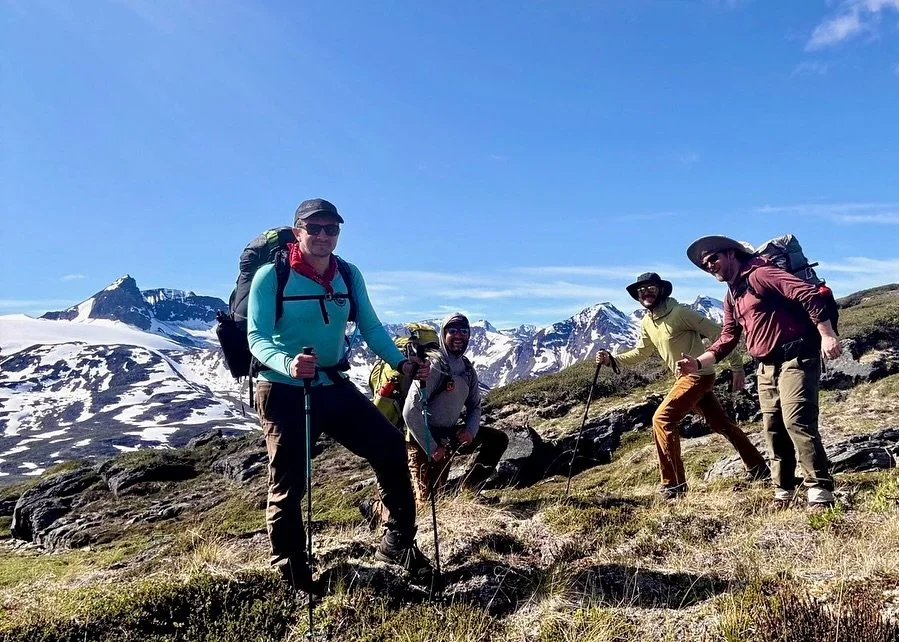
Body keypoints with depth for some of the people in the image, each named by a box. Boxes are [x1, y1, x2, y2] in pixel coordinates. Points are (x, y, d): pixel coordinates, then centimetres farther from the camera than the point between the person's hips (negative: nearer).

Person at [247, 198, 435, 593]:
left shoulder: (349, 275, 3)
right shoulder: (272, 276, -12)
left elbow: (371, 328, 2)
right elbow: (257, 338, -19)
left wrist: (401, 363, -15)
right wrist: (287, 364, -40)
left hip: (334, 386, 5)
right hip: (284, 392, -5)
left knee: (390, 449, 0)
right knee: (289, 483, 3)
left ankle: (397, 542, 17)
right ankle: (289, 570, 27)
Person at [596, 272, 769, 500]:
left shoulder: (679, 312, -18)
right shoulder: (646, 323, 7)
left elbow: (717, 333, -15)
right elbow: (641, 353, 16)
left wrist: (736, 366, -14)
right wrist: (612, 359, 1)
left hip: (698, 374, -9)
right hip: (687, 377, 9)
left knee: (662, 419, -16)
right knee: (721, 423, 18)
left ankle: (673, 484, -9)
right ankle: (758, 468, 33)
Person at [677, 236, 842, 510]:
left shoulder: (759, 274, -11)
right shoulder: (731, 297, 17)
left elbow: (809, 294, -19)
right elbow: (728, 338, 17)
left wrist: (827, 334, -27)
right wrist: (699, 362, 4)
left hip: (795, 357, -9)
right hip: (767, 367, 9)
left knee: (797, 421, -18)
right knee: (774, 429, 9)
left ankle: (820, 492, -12)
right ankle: (783, 493, 18)